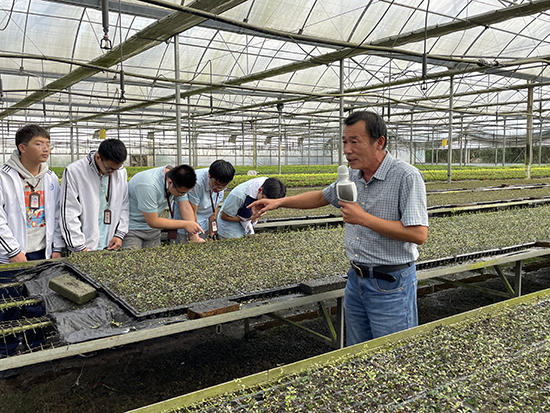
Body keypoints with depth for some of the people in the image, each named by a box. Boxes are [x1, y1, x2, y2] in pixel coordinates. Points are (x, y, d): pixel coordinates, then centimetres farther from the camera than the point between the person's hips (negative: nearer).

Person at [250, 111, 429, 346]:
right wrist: (279, 202, 16)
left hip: (390, 285, -7)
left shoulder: (407, 177, -17)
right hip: (356, 279, 7)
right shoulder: (352, 176, 6)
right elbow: (322, 197, 23)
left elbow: (418, 234, -23)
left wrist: (364, 219, -22)